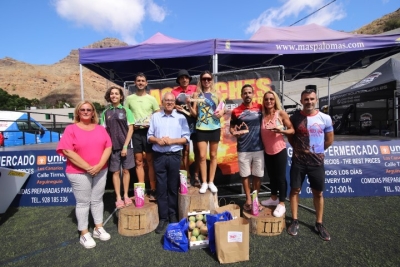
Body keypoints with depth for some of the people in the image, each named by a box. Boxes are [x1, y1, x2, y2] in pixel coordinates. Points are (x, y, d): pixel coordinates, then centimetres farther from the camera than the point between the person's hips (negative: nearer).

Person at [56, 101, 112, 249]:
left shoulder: (100, 129, 7)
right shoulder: (71, 129, -5)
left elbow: (108, 147, 1)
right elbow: (67, 151, -14)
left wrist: (99, 165, -13)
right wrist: (87, 167, -17)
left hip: (100, 171, 4)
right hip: (79, 172, -4)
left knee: (97, 200, 14)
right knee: (83, 202, 6)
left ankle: (98, 228, 28)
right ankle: (84, 234, 20)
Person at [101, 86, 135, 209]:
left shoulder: (126, 111, 2)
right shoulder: (105, 113, 7)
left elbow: (130, 129, -2)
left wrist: (125, 146, -9)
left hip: (126, 145, -1)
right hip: (112, 146, 1)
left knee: (126, 171, 6)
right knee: (115, 172, 6)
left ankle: (126, 195, 19)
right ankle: (118, 198, 15)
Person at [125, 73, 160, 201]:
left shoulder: (151, 99, 5)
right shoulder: (129, 99, 8)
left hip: (148, 131, -1)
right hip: (135, 132, 2)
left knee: (150, 161, 2)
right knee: (138, 162, 7)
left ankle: (152, 190, 10)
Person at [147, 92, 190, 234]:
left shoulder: (181, 118, 3)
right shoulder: (155, 117, 8)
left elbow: (186, 138, 0)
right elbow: (149, 136, 8)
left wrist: (172, 141, -14)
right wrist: (158, 140, -12)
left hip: (174, 156, -1)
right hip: (159, 156, 1)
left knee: (173, 187, 9)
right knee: (161, 187, 6)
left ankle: (173, 215, 25)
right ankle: (163, 218, 17)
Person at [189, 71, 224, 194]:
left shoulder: (216, 94, 7)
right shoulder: (197, 94, 4)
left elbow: (222, 108, 13)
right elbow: (194, 113, 1)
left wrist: (221, 112, -9)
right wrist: (188, 104, -16)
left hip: (215, 127, 1)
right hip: (201, 128, -1)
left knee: (213, 155, 8)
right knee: (202, 156, -1)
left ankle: (211, 182, 20)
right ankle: (204, 182, 13)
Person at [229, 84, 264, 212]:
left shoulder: (260, 108, 1)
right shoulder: (236, 111, 0)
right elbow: (231, 127, 6)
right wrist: (234, 132, -14)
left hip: (258, 148, 1)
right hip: (243, 149, -1)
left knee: (258, 175, 10)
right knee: (245, 175, 9)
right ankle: (248, 200, 26)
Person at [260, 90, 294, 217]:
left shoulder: (281, 113, -8)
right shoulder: (262, 115, 3)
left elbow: (292, 130, -8)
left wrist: (281, 130, -24)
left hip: (280, 150, -4)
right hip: (267, 151, 5)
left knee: (281, 177, 3)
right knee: (271, 176, 18)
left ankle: (282, 204, 17)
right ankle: (273, 198, 36)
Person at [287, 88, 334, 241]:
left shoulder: (325, 118, -4)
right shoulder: (295, 117, -3)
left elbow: (329, 140, 7)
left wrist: (316, 150, 7)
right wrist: (297, 148, 3)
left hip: (317, 161, 0)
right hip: (298, 160, 0)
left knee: (318, 193, 10)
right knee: (295, 190, 7)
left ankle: (319, 224, 27)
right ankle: (295, 221, 22)